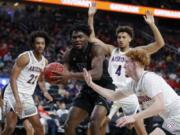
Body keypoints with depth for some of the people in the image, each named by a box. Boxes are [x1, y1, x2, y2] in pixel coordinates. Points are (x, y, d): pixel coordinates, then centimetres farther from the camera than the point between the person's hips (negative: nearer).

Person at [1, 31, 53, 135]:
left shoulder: (45, 62, 9)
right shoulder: (25, 57, -15)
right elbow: (13, 78, -18)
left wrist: (45, 92, 4)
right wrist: (17, 100, -26)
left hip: (27, 96, 8)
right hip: (14, 94, -8)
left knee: (38, 126, 9)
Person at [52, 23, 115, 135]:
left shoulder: (96, 49, -23)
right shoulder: (69, 54, -3)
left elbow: (97, 74, -38)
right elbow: (64, 76, 0)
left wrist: (71, 75, -48)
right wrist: (56, 77, -26)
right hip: (87, 90, 7)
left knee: (94, 123, -28)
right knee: (69, 125, 3)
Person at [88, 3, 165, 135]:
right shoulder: (111, 50, 6)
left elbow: (160, 43, -10)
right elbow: (91, 38, 2)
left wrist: (152, 25, -21)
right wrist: (91, 16, -7)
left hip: (129, 94, -1)